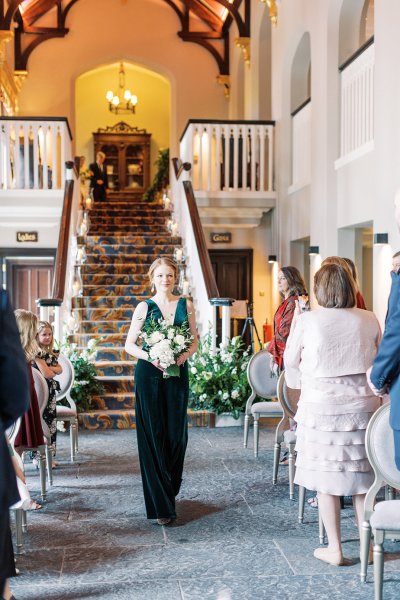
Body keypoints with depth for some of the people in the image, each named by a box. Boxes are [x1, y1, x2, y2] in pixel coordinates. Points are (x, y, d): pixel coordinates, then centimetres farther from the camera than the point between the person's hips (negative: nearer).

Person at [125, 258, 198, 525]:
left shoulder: (186, 305, 8)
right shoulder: (145, 307, 2)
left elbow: (194, 342, 10)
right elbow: (130, 345, 2)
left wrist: (184, 355, -11)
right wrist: (151, 357, -15)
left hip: (177, 373, 2)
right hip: (149, 375, -2)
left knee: (176, 434, 2)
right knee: (153, 435, -2)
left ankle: (171, 490, 24)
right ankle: (160, 504, 3)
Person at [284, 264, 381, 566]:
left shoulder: (308, 320, -7)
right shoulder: (369, 320, 0)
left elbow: (291, 361, 6)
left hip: (322, 405, -2)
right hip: (363, 404, 3)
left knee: (326, 477, 7)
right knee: (363, 477, 12)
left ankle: (335, 549, 13)